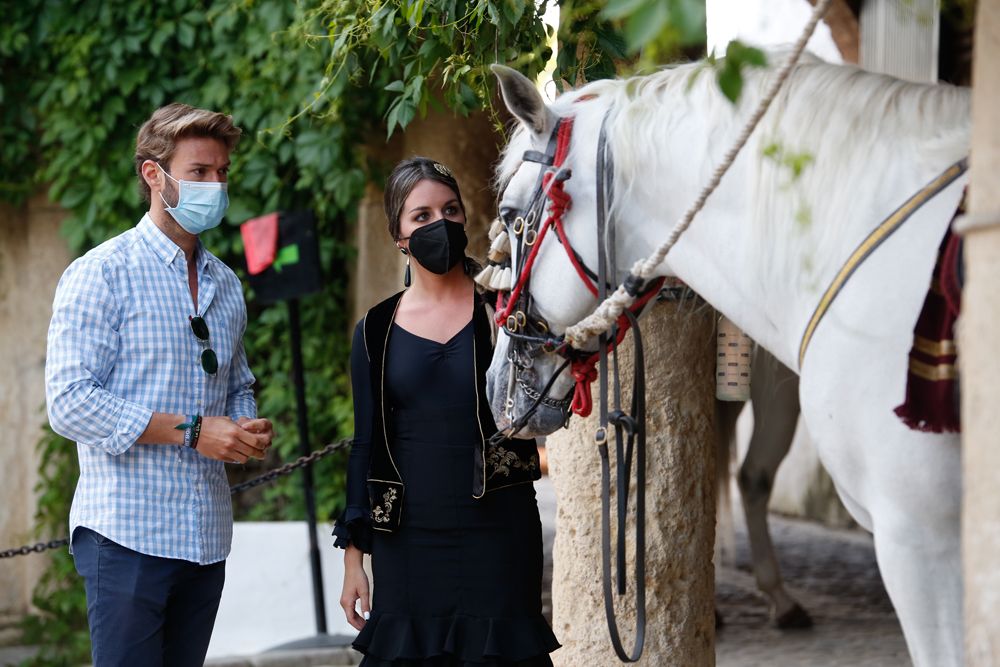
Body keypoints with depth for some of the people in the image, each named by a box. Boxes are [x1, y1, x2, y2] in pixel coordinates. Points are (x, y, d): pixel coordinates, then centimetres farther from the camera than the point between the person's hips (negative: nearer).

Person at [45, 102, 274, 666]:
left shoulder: (226, 285, 17)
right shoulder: (102, 274, -5)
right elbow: (71, 402, -14)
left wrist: (249, 430, 3)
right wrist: (192, 432, -16)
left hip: (206, 536, 7)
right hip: (127, 534, -6)